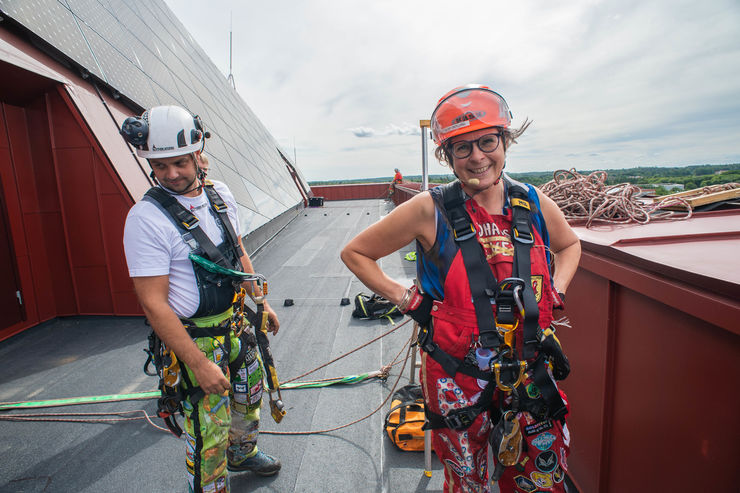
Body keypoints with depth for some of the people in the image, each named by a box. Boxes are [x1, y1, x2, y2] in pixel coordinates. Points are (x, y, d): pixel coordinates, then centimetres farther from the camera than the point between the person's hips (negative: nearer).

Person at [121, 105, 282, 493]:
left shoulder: (220, 193, -1)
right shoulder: (146, 217, -21)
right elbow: (153, 304, -21)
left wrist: (261, 302, 13)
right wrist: (199, 364, -21)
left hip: (237, 323, 7)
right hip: (196, 339, -7)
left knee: (248, 397, 26)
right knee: (208, 432, 6)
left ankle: (242, 452, 56)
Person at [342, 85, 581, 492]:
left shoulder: (534, 204, -3)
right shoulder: (430, 210, -14)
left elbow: (569, 245, 20)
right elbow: (355, 252, -5)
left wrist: (554, 293, 5)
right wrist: (404, 298, -9)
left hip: (531, 376, 4)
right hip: (458, 379, -3)